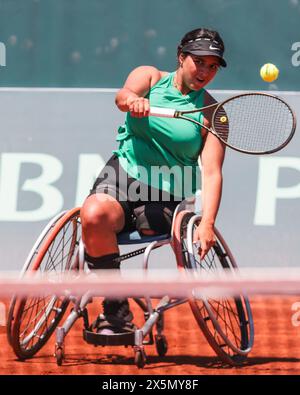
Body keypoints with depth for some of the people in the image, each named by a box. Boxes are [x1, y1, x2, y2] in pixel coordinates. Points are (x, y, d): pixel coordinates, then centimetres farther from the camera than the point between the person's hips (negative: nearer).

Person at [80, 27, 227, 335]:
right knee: (94, 214, -32)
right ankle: (117, 312, -26)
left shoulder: (210, 113, 4)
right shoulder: (150, 77, 9)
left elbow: (211, 172, -7)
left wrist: (207, 223, -23)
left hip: (167, 195, 0)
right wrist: (134, 100, -41)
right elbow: (123, 95, -14)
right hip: (124, 174, 0)